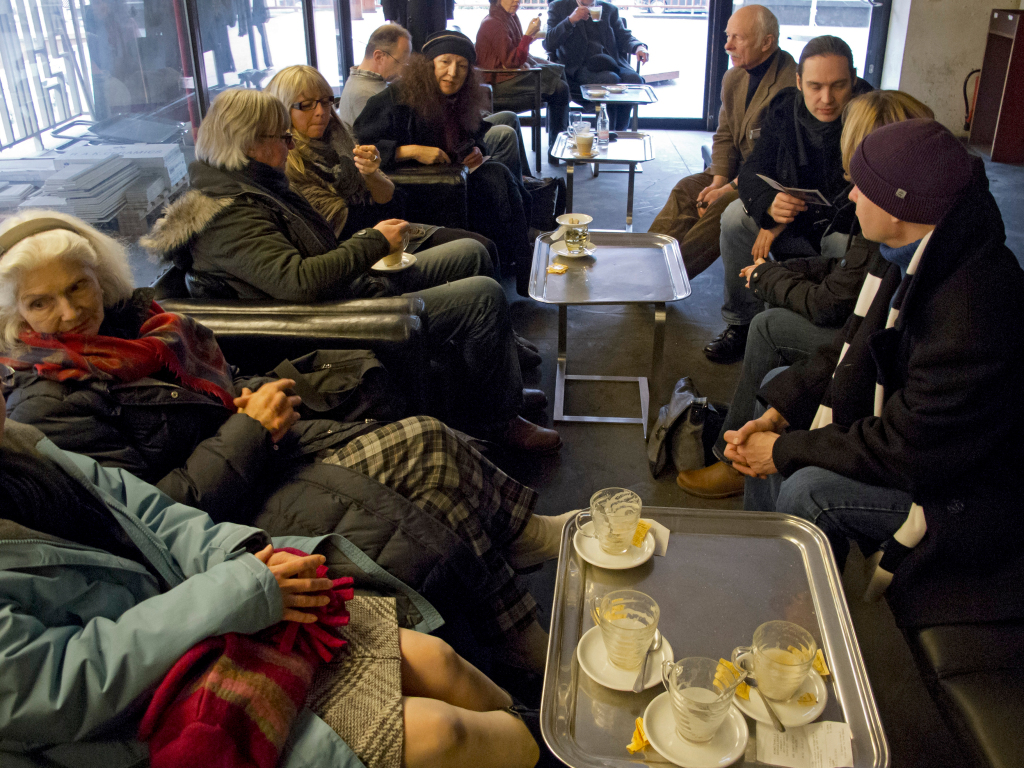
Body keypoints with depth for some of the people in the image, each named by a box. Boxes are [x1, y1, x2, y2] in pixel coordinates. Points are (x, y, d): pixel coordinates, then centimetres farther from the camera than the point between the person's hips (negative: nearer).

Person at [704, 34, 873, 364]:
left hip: (847, 230, -4)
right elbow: (753, 170, -9)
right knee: (737, 216, -20)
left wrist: (785, 222, -25)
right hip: (792, 213, 4)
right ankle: (742, 323, -7)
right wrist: (769, 204, -33)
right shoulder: (784, 108, -7)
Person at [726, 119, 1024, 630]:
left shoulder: (973, 311, -35)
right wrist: (775, 417, -7)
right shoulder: (914, 258, -6)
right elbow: (851, 351, 4)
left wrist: (787, 450, -20)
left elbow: (906, 450, -30)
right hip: (921, 431, 10)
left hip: (969, 487, -10)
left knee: (807, 491, -27)